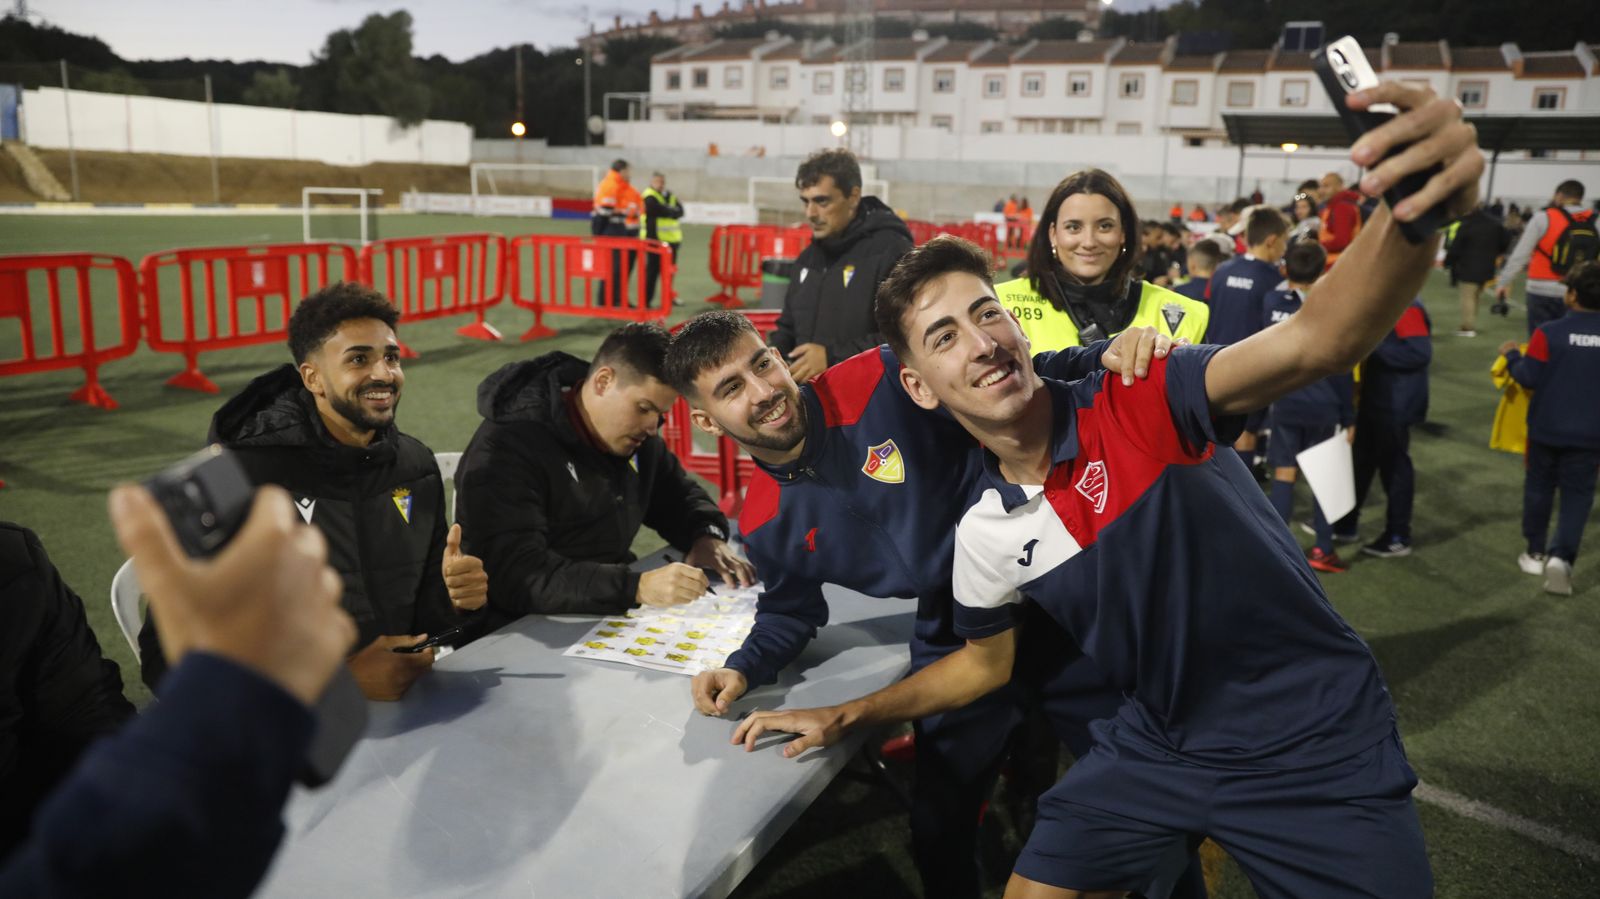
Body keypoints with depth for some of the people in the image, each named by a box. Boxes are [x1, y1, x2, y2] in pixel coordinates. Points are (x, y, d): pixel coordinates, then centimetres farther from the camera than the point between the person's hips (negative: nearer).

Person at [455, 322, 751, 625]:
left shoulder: (635, 434, 6)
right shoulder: (506, 449, -19)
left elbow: (676, 493, 22)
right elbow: (516, 575, -30)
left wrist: (707, 537, -1)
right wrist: (637, 587, -39)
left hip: (613, 617, 8)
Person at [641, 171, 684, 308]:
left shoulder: (668, 195, 17)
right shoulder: (649, 198, -8)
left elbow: (680, 211, 4)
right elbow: (664, 212, -20)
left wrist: (669, 211, -13)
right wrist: (673, 211, -2)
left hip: (670, 239, 8)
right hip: (656, 239, -8)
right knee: (653, 270, -9)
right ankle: (646, 300, -7)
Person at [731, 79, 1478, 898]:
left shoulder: (1141, 404, -20)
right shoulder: (984, 535, -5)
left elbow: (1318, 341, -36)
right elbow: (988, 660, 13)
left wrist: (1416, 212, -56)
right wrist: (846, 717, 13)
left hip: (1318, 747, -4)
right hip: (1157, 748, 4)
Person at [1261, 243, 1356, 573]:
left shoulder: (1271, 302, -4)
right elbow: (1340, 369, -6)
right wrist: (1348, 417, -1)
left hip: (1283, 404, 2)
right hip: (1322, 406, -2)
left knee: (1283, 476, 6)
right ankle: (1322, 550, 15)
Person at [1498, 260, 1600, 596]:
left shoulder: (1549, 332, -16)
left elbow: (1529, 378, -13)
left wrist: (1511, 355, 3)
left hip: (1547, 428, -1)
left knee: (1539, 487, 15)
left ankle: (1537, 553, 25)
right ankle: (1561, 556, -9)